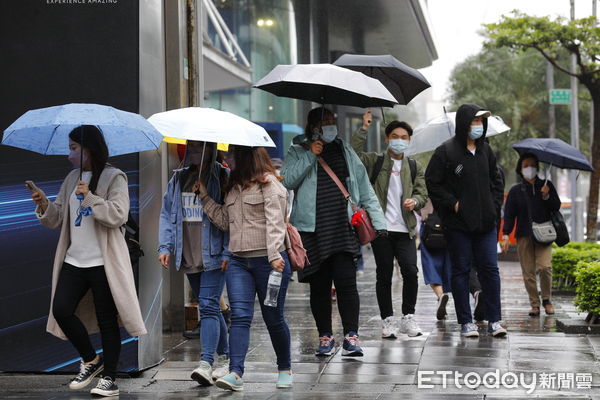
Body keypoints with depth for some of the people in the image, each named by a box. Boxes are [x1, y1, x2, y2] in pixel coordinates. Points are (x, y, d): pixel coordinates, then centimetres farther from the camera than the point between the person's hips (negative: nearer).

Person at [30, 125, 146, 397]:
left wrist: (90, 197, -21)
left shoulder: (114, 178, -4)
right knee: (61, 310, -5)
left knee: (107, 319, 0)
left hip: (103, 262, -6)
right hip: (74, 260, 6)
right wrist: (44, 205, -2)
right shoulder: (72, 179, 15)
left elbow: (118, 215, -16)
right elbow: (58, 220, 17)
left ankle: (109, 379, 9)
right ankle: (90, 360, 16)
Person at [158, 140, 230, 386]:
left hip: (213, 255, -6)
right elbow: (167, 214, 13)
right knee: (210, 307, 13)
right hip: (188, 257, 6)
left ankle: (206, 364, -18)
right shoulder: (179, 179, 13)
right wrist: (165, 246, 1)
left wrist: (228, 252, -14)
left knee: (208, 306, -14)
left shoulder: (223, 177, -3)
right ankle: (224, 359, 24)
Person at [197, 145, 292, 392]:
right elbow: (225, 221, 20)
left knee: (273, 318, 4)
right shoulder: (233, 186, 18)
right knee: (240, 315, -8)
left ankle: (285, 369, 23)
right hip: (239, 261, 6)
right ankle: (235, 373, -17)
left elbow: (274, 221, -14)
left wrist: (274, 256, -24)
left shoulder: (269, 183, -5)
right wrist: (205, 197, 16)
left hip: (268, 260, -6)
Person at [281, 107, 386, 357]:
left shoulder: (345, 152, 15)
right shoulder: (298, 152, 8)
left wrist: (378, 221, 8)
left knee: (346, 280, -11)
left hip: (343, 229, 1)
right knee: (319, 285, 5)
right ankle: (325, 336, 16)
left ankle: (351, 336, -10)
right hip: (311, 230, -1)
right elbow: (287, 181, -8)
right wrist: (310, 156, -11)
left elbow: (365, 191, 15)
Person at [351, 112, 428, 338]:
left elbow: (423, 194, 11)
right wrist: (364, 128, -13)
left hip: (405, 229, 2)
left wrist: (415, 201, -11)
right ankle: (388, 321, 12)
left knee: (410, 271, -11)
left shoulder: (414, 167, 15)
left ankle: (408, 318, 5)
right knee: (384, 275, 3)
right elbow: (354, 154, -11)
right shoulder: (375, 162, 7)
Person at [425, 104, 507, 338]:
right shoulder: (446, 151, -7)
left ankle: (494, 320, 7)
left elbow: (496, 180, 22)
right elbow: (432, 182, -7)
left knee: (490, 269, 2)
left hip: (485, 222, 4)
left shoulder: (485, 150, 11)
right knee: (461, 270, 3)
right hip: (458, 224, -4)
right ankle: (466, 322, 9)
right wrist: (453, 203, -10)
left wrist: (495, 204, 9)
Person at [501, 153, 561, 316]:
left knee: (545, 266, -15)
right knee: (528, 271, -2)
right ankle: (534, 303, 8)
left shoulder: (546, 186, 11)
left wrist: (546, 197, -9)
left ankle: (546, 299, 4)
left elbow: (557, 207, 10)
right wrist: (505, 235, -4)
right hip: (524, 235, 1)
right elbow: (509, 214, 6)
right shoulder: (515, 191, 8)